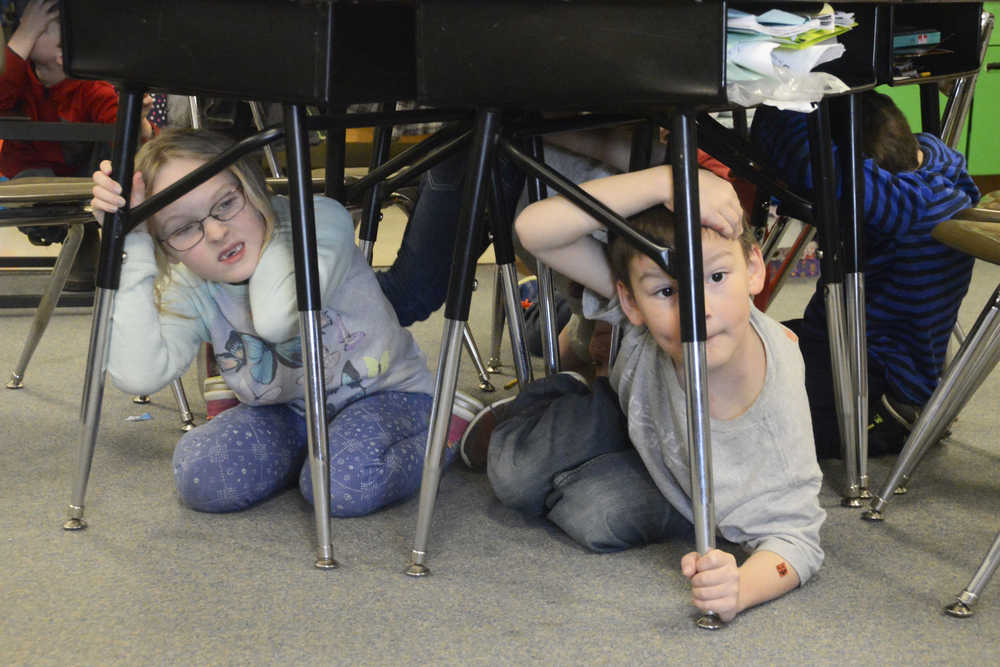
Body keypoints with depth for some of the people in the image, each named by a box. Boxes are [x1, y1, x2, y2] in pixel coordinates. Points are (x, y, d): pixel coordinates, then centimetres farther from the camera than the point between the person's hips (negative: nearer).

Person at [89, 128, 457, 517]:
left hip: (382, 393, -3)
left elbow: (278, 319, -46)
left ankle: (437, 432, 1)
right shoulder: (187, 289, -14)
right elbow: (136, 376, -35)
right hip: (285, 412, 4)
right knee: (199, 475, -23)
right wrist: (131, 245, -34)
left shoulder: (321, 219, -25)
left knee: (348, 485, -33)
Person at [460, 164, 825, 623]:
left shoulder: (776, 416, -41)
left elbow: (794, 538, -34)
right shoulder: (645, 304, -36)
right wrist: (665, 181, -56)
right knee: (514, 477, -12)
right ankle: (509, 424, 24)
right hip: (626, 413, 2)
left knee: (601, 518, -24)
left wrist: (741, 588, -58)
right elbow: (534, 228, -45)